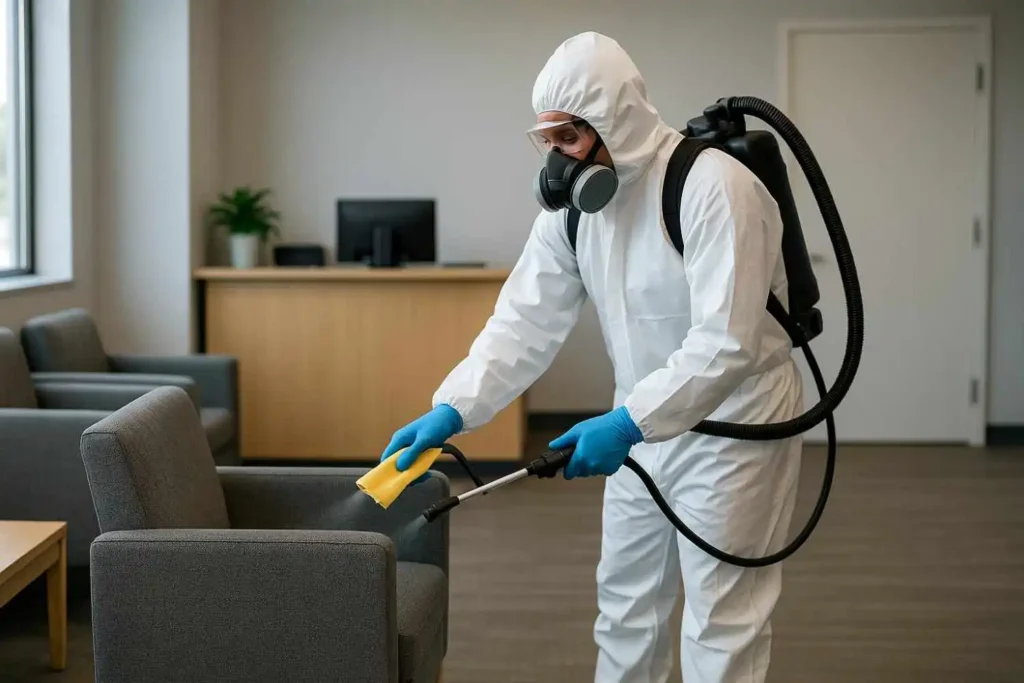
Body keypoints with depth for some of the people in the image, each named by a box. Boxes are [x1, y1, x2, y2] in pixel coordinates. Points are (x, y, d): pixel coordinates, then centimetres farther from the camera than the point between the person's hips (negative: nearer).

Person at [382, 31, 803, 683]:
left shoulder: (713, 187, -24)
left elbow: (727, 342, -30)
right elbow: (525, 321, -4)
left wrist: (626, 422, -35)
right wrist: (452, 410, -17)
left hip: (734, 423, -7)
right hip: (648, 423, 7)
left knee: (722, 623, -1)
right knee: (625, 600, 16)